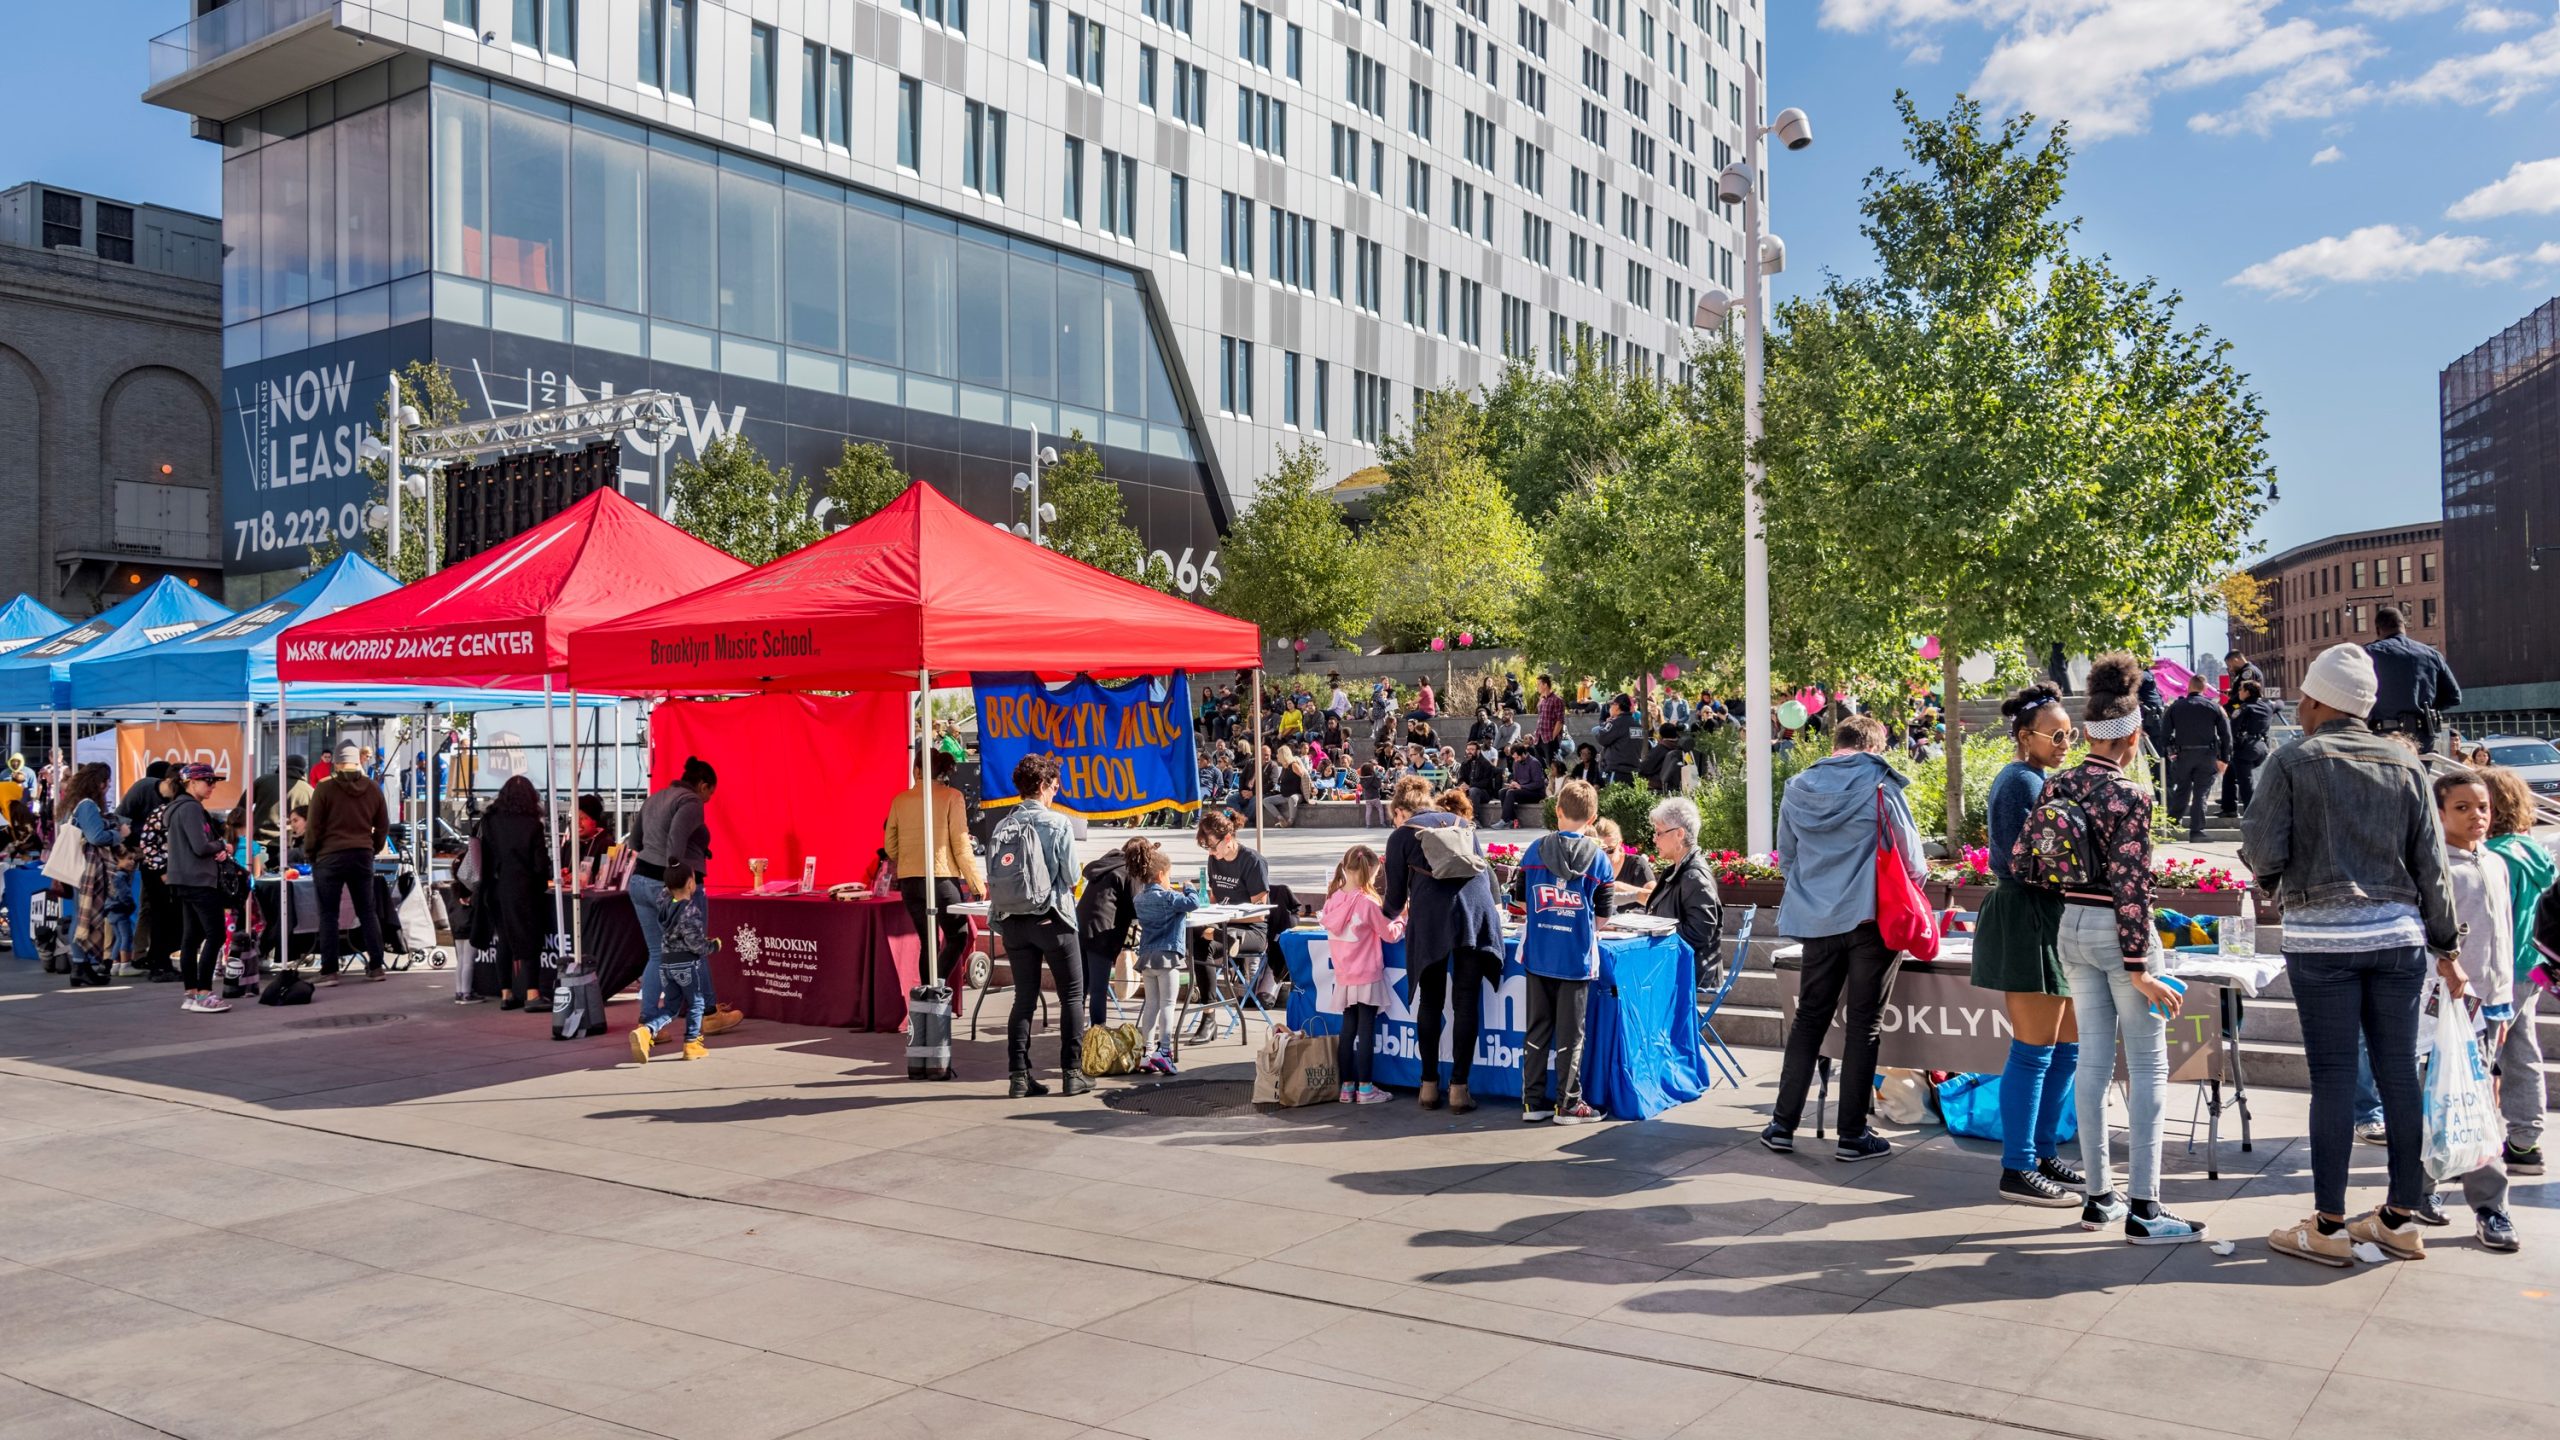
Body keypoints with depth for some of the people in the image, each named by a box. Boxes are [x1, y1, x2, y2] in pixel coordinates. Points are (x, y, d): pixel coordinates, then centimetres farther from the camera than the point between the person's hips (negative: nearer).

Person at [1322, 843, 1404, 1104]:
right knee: (1366, 1031, 1)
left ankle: (1347, 1086, 15)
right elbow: (1390, 934, -7)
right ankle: (1365, 1088, 3)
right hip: (1366, 977, -5)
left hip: (1343, 976, 5)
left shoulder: (1332, 900, 1)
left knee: (1348, 1029, 11)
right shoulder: (1367, 902, -15)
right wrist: (1401, 919, 13)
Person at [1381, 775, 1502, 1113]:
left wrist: (1386, 909, 35)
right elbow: (1487, 873, 27)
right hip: (1477, 913, 2)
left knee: (1430, 1000, 10)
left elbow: (1396, 899, 13)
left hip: (1431, 919, -2)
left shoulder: (1401, 835, 12)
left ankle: (1429, 1085, 13)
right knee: (1467, 1002, 4)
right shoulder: (1460, 823, 23)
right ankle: (1459, 1087, 2)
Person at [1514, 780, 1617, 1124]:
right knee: (1570, 1032, 5)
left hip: (1537, 954, 2)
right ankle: (1567, 1104, 11)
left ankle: (1532, 1102, 14)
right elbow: (1605, 912, 1)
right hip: (1577, 957, -2)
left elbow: (1521, 897, 8)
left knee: (1537, 1027, 10)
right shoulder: (1598, 858, -6)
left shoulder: (1536, 851, 0)